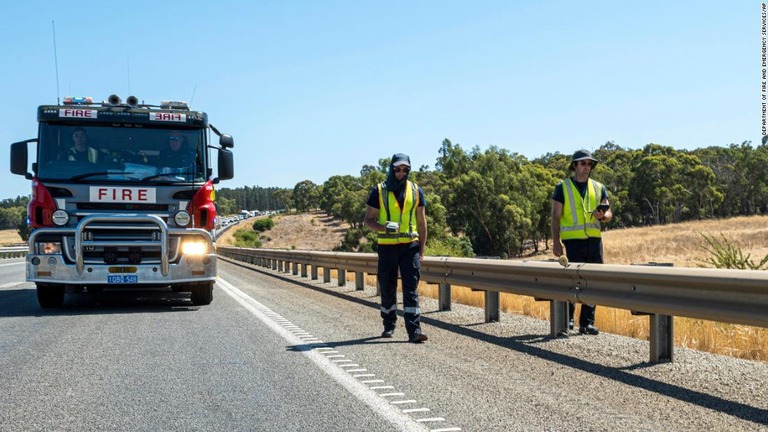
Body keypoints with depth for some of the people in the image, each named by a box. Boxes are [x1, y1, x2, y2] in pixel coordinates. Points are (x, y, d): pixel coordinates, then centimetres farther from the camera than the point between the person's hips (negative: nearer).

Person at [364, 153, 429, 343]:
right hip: (387, 247, 0)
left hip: (410, 246, 0)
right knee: (387, 289, 9)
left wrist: (422, 249, 5)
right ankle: (389, 326, 26)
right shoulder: (379, 191, 1)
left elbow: (421, 222, 11)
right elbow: (368, 219, 2)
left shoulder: (416, 191, 7)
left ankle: (414, 330, -11)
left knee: (411, 289, -7)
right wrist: (383, 227, -19)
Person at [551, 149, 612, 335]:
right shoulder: (562, 187, 3)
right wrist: (555, 242, -8)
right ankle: (567, 317, 13)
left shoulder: (599, 188, 14)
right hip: (573, 241, -4)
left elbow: (609, 213, 12)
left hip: (594, 240, 4)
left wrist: (602, 216, -13)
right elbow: (555, 216, 0)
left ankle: (587, 322, 10)